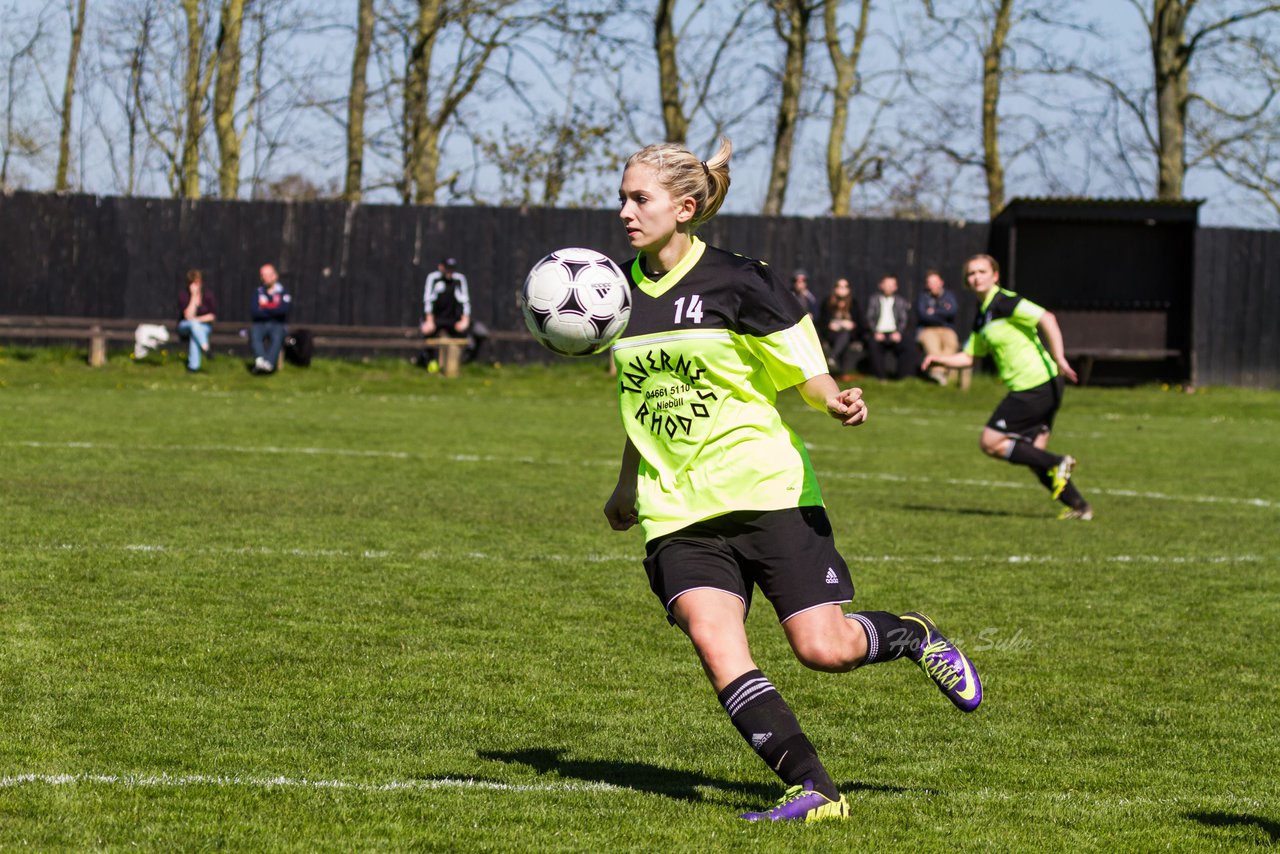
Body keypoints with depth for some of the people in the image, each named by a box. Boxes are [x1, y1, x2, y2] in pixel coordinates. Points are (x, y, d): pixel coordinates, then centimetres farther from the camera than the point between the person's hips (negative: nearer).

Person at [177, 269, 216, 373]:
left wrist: (197, 319, -17)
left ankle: (193, 365, -41)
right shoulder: (184, 295, -13)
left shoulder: (207, 294, -8)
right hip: (185, 326, -1)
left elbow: (212, 316, -5)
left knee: (194, 334, -35)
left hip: (204, 326, 1)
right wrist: (194, 296, -26)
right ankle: (205, 349, -54)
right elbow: (189, 316, -24)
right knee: (193, 324, -37)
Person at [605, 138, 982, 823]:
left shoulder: (736, 283, -7)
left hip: (767, 489, -4)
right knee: (711, 638, -19)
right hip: (679, 511, 4)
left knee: (823, 649, -7)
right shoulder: (623, 290, 10)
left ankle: (912, 635, 28)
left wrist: (837, 403, -26)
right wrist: (627, 487, 33)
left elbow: (804, 370, -3)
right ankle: (814, 791, -17)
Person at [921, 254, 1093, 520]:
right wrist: (939, 359, 6)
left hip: (1035, 386, -10)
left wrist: (1059, 358, -30)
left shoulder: (1004, 302, -12)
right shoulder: (982, 317, 18)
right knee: (1034, 455, 11)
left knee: (990, 443, -6)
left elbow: (1046, 319, -22)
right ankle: (1079, 506, 14)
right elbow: (968, 356, 24)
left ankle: (1057, 464, -3)